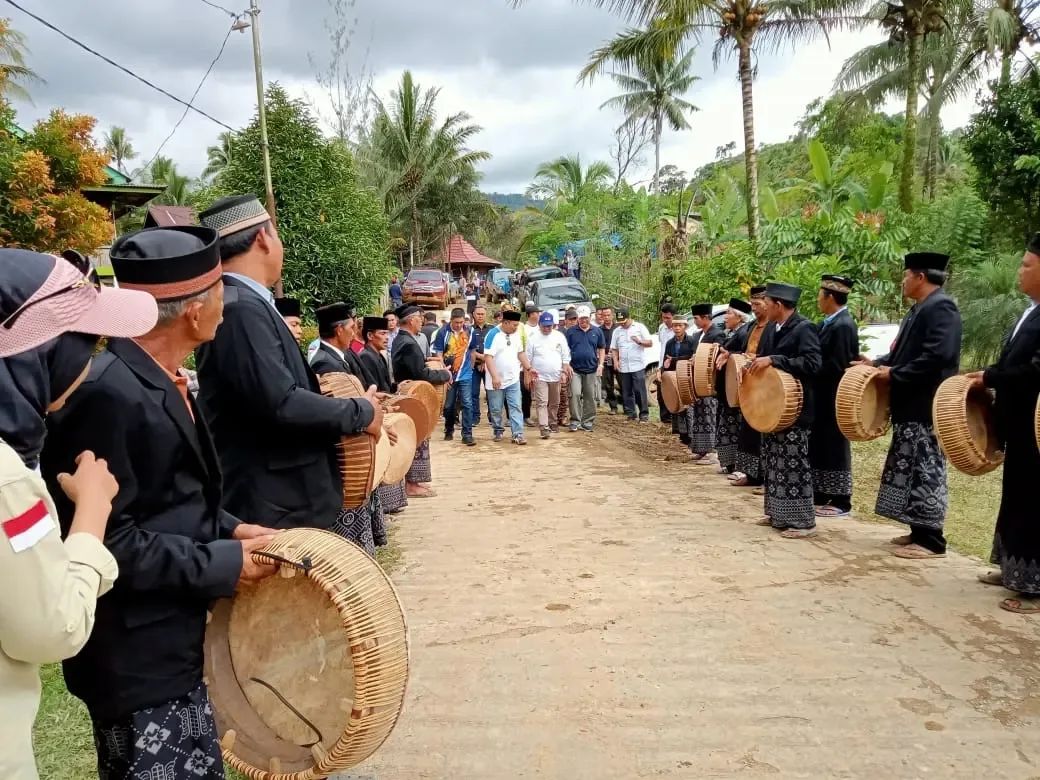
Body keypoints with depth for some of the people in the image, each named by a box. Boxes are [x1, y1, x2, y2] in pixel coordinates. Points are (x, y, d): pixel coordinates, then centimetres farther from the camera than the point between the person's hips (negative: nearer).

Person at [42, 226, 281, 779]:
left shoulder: (159, 380, 7)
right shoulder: (110, 394, -25)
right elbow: (104, 540, -25)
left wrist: (226, 528, 1)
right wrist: (221, 563, -19)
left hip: (176, 643, 10)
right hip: (136, 661, -10)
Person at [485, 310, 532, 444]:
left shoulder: (515, 334, 5)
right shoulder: (493, 335, -14)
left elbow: (521, 353, 16)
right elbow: (488, 357, -19)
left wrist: (529, 368, 9)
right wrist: (494, 377, -25)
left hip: (513, 379, 5)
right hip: (497, 380, -5)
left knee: (515, 407, -3)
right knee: (496, 409, 7)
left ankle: (518, 434, -5)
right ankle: (498, 431, 25)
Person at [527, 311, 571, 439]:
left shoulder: (559, 337, 3)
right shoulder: (533, 338, -3)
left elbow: (566, 356, 6)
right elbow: (527, 359, 0)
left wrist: (564, 371, -2)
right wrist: (527, 375, -4)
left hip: (555, 377, 3)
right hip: (539, 377, -3)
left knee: (554, 403, 13)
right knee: (541, 403, -10)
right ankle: (544, 427, -15)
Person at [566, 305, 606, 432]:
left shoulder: (597, 331, 7)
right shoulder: (571, 331, 2)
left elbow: (602, 349, 11)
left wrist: (600, 365, 1)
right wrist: (568, 365, -5)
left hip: (592, 370, 2)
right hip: (575, 369, -2)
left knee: (590, 397, 6)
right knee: (575, 394, -12)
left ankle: (588, 421, 15)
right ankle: (575, 420, -4)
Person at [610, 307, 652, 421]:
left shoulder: (640, 327, 3)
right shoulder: (617, 331, 13)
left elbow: (650, 343, 1)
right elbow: (614, 348, 16)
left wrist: (640, 341, -18)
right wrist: (615, 360, 0)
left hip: (638, 366, -4)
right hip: (623, 368, 4)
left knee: (639, 391, -7)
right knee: (626, 392, 6)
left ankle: (644, 414, 0)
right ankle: (630, 414, 15)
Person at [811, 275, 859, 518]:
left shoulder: (844, 326, -18)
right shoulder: (829, 323, 12)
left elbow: (837, 365, -23)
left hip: (834, 398, -10)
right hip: (823, 396, 10)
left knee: (835, 446, -2)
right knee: (819, 445, 14)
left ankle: (840, 502, 7)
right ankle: (821, 495, 24)